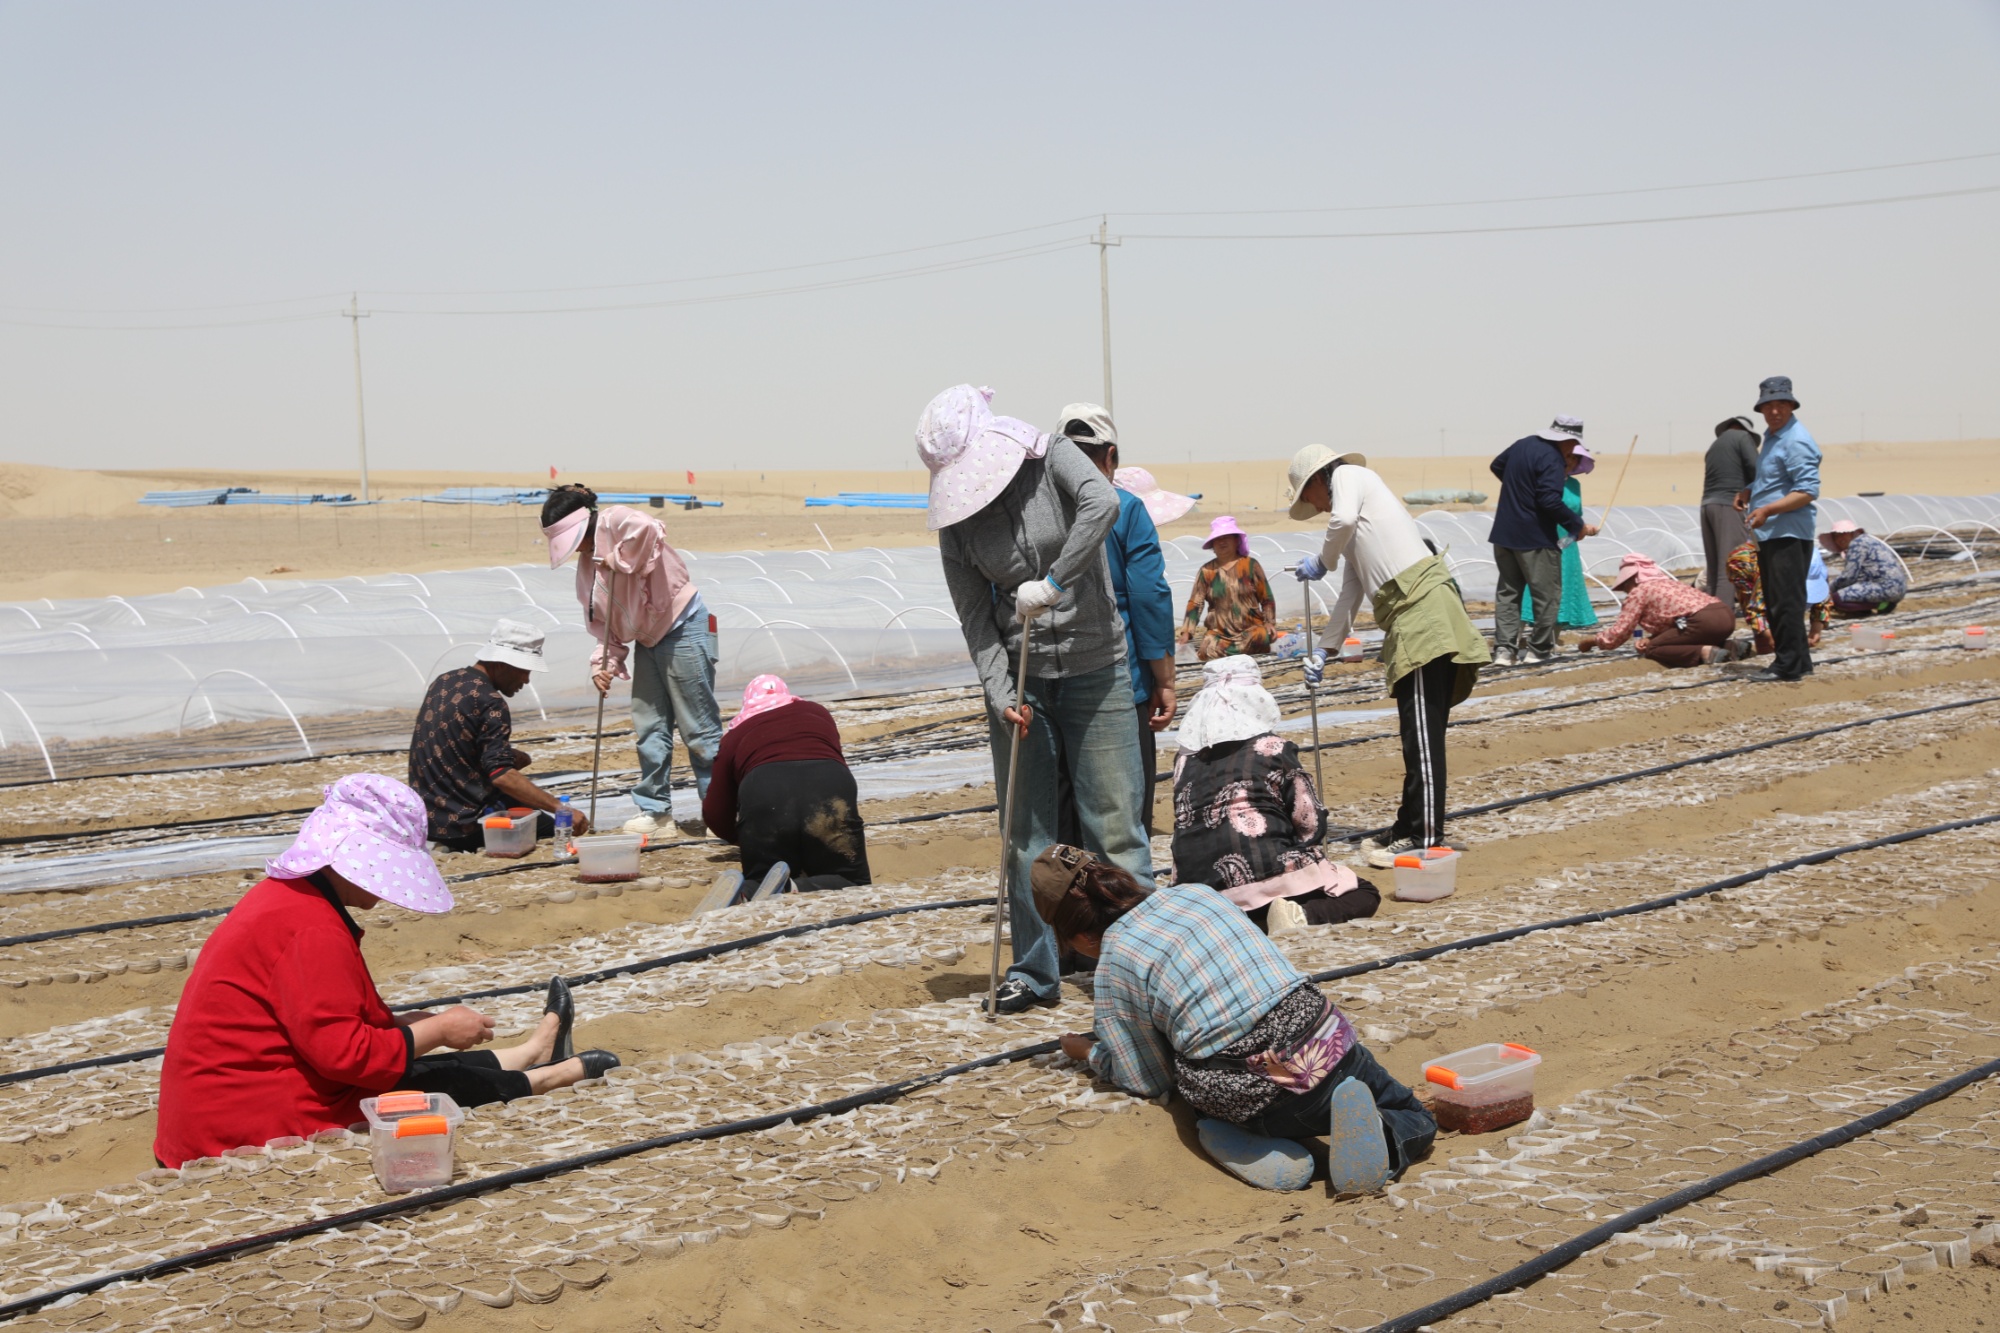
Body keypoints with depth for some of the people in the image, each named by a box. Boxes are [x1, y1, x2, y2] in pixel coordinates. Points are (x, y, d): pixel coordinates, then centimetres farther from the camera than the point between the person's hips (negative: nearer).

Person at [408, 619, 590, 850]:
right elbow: (502, 776, -27)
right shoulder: (490, 703, -17)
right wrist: (561, 809, -29)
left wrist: (510, 756, 8)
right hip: (463, 825, -8)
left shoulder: (443, 683, 10)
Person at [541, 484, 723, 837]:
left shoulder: (614, 522, -15)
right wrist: (604, 662, -2)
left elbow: (647, 529, -39)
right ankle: (656, 812, 18)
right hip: (647, 639, 9)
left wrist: (620, 559, -22)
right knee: (650, 729, 9)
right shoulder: (587, 563, 11)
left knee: (698, 728, -4)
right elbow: (601, 621, 12)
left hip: (682, 630, -9)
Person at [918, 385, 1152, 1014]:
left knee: (1114, 823, -3)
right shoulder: (956, 516, 0)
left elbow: (1102, 502, -29)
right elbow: (975, 616, -2)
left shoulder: (1051, 458, -8)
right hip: (1018, 677, 3)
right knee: (1026, 830, 6)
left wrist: (1053, 583, -30)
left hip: (1093, 667, -3)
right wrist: (999, 694, -14)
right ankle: (1035, 970, 16)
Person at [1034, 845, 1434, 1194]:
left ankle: (1235, 1138, 2)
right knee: (1414, 1120, 26)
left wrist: (1090, 1052, 29)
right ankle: (1386, 1137, -7)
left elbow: (1149, 1081, 11)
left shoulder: (1113, 965, 0)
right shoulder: (1196, 893, 14)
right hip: (1328, 1046, 3)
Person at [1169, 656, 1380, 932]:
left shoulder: (1185, 758, 12)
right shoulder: (1273, 748, 1)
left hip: (1198, 884, 4)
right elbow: (1310, 822, 2)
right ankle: (1301, 915, -13)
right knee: (1365, 894, 14)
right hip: (1268, 873, -4)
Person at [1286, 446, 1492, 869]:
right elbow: (1349, 596, 34)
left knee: (1423, 732, -9)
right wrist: (1323, 650, 37)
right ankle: (1410, 828, 19)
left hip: (1421, 607, -10)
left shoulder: (1350, 476, 5)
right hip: (1409, 620, 10)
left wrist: (1322, 562, -1)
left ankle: (1426, 838, -9)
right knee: (1417, 733, 13)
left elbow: (1343, 518, -18)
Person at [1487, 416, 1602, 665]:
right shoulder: (1553, 459, -18)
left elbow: (1497, 465, 24)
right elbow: (1550, 501, -26)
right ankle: (1538, 650, 8)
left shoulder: (1522, 444, 7)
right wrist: (1578, 525, -16)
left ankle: (1504, 649, 6)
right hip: (1534, 537, -8)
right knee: (1547, 594, 5)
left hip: (1504, 533, 8)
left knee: (1508, 591, 13)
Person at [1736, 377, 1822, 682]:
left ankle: (1789, 666, -6)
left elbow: (1808, 490, -21)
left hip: (1789, 535, -11)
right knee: (1775, 602, 15)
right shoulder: (1772, 437, 18)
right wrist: (1747, 493, 13)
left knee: (1785, 601, -9)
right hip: (1770, 534, 11)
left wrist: (1768, 510, -28)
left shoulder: (1796, 442, -14)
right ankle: (1798, 662, 22)